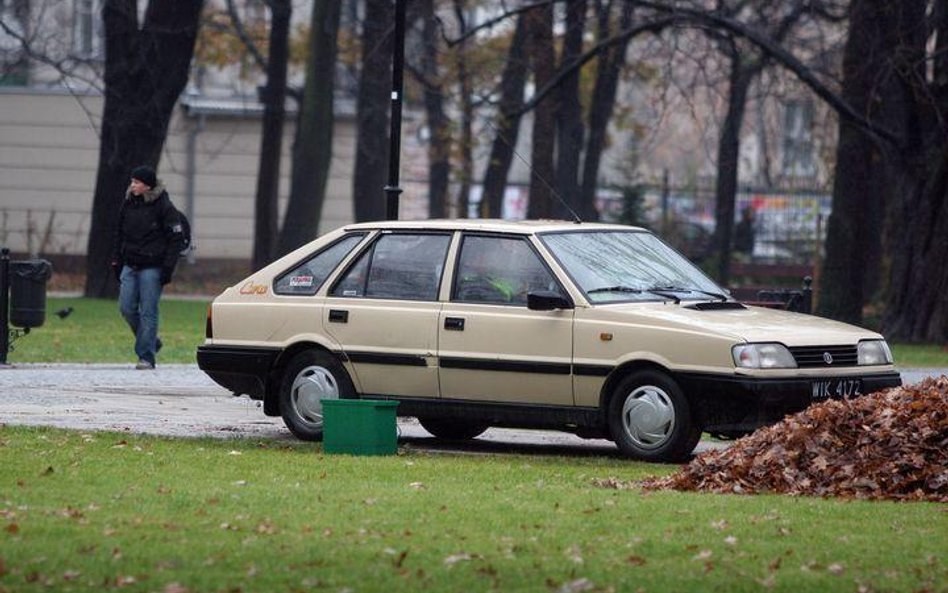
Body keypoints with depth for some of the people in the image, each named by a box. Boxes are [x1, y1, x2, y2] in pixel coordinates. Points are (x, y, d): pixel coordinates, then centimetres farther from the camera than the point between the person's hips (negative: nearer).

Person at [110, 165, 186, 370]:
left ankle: (146, 356, -1)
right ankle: (151, 341, 21)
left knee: (148, 312, -6)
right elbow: (120, 235, 19)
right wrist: (116, 261, 12)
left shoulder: (164, 206, -6)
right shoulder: (128, 204, 9)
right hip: (130, 266, 6)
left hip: (152, 268, -6)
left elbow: (176, 239, -6)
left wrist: (168, 268, -12)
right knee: (126, 307, 0)